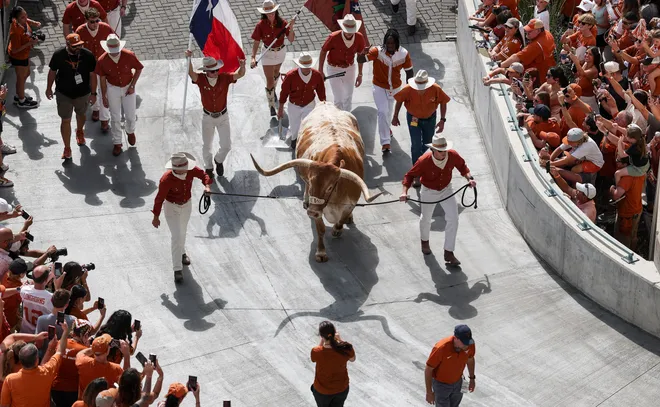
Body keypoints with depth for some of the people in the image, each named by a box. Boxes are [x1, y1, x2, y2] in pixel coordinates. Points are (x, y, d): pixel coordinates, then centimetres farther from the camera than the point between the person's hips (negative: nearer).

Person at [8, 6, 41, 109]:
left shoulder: (23, 21, -15)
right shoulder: (16, 32, -38)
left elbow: (29, 21, 12)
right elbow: (15, 50, -30)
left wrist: (36, 23, -9)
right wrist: (30, 43, -31)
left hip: (24, 54, 9)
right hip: (18, 57, -9)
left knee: (26, 74, 28)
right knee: (21, 77, 14)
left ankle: (18, 96, 48)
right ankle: (22, 101, 38)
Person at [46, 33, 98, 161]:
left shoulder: (88, 55, -20)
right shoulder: (58, 55, -20)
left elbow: (92, 75, -9)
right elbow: (52, 72, -4)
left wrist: (93, 93, -5)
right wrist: (49, 88, 6)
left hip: (83, 93, 1)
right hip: (64, 94, -1)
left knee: (81, 115, 25)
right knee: (66, 120, 1)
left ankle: (80, 131, 57)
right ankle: (67, 148, 13)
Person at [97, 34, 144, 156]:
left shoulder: (129, 56, -24)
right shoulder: (102, 61, -21)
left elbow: (139, 69, -6)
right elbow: (102, 79, -8)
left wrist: (132, 86, -10)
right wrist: (104, 97, -2)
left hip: (128, 88, 0)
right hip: (113, 88, 0)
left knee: (130, 116, 9)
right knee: (115, 118, 8)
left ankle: (130, 131, 44)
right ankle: (117, 143, 26)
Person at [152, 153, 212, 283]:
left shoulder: (191, 170, -24)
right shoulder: (166, 179, -35)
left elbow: (203, 175, -4)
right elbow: (159, 198, -24)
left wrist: (207, 186, -25)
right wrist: (156, 217, -14)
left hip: (186, 205, 5)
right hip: (171, 207, -5)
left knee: (182, 230, 27)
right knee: (176, 236, -10)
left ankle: (181, 252, 55)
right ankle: (177, 269, -1)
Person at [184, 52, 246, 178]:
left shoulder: (224, 78, -16)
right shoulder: (201, 79, -19)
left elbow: (240, 74, -26)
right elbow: (191, 73, -37)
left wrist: (242, 66, -49)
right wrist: (189, 59, -54)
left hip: (223, 117, 0)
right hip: (207, 117, 0)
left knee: (226, 146, 1)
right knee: (206, 145, 17)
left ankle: (218, 160, 35)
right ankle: (208, 168, 42)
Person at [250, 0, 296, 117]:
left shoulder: (282, 22, -17)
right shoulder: (261, 25, -22)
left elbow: (291, 39, -16)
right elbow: (256, 42, -19)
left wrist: (291, 27, -33)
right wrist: (253, 57, -32)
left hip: (281, 51, 3)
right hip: (268, 53, -3)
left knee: (276, 72, 29)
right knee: (270, 80, -3)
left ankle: (273, 90, 59)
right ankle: (272, 106, 10)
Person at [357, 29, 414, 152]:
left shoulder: (404, 54, -20)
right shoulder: (377, 51, -27)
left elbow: (409, 71, -8)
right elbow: (360, 60, -28)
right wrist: (363, 52, -50)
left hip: (394, 87, 3)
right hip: (379, 87, -3)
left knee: (389, 110, 25)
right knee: (383, 112, -13)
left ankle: (386, 127, 56)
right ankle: (385, 142, -6)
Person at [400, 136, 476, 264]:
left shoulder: (453, 156, -25)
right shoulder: (424, 161, -33)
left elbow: (462, 166, -2)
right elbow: (410, 175, -22)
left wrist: (469, 178, -18)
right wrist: (404, 192, -35)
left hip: (446, 190, 2)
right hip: (429, 192, -2)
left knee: (453, 219, -8)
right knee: (426, 219, 20)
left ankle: (448, 253, 2)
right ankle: (425, 241, 53)